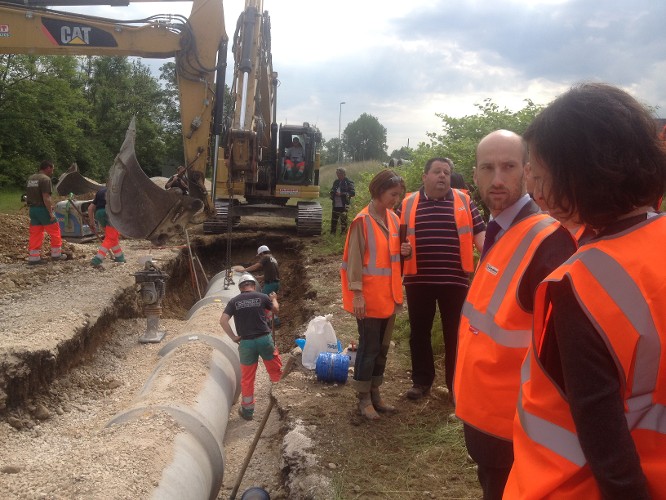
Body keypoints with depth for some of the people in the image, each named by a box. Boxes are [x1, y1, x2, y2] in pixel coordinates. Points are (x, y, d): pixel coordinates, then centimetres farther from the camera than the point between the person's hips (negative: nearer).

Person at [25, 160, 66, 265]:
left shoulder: (30, 178, 13)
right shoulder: (45, 179, -14)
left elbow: (28, 196, 16)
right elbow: (46, 198, -20)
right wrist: (51, 212, -18)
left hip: (32, 209, 8)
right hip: (43, 209, -8)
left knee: (35, 233, 9)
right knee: (54, 231, 7)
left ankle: (33, 257, 8)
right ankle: (56, 254, 15)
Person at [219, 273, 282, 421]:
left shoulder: (234, 301, 1)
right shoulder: (262, 297, 1)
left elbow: (223, 321, -9)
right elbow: (276, 309, 20)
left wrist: (233, 337, 0)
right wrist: (274, 299, 42)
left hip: (246, 342, 1)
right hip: (264, 339, -1)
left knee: (247, 378, 12)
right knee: (275, 371, 19)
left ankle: (247, 410, 22)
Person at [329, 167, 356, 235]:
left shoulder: (348, 182, -4)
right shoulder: (336, 182, 15)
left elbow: (353, 193, -12)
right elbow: (332, 190, 28)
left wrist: (342, 194, -18)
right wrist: (331, 193, 2)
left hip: (344, 205, -6)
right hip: (335, 204, 6)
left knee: (343, 219, -2)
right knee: (334, 219, 10)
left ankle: (343, 233, 8)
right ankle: (332, 233, 21)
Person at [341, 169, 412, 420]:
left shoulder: (394, 219, 8)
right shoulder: (362, 221, -14)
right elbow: (355, 260, -15)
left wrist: (404, 251, -3)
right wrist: (357, 293, -18)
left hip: (389, 295, 7)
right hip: (369, 297, -7)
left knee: (382, 347, 15)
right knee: (369, 347, 2)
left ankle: (375, 393, 28)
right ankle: (364, 399, 16)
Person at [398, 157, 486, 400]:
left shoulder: (463, 201, 5)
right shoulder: (408, 204, 6)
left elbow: (479, 232, 3)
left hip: (454, 280, -1)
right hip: (419, 280, 1)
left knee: (455, 333, 7)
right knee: (419, 332, 11)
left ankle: (456, 383, 21)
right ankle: (421, 381, 26)